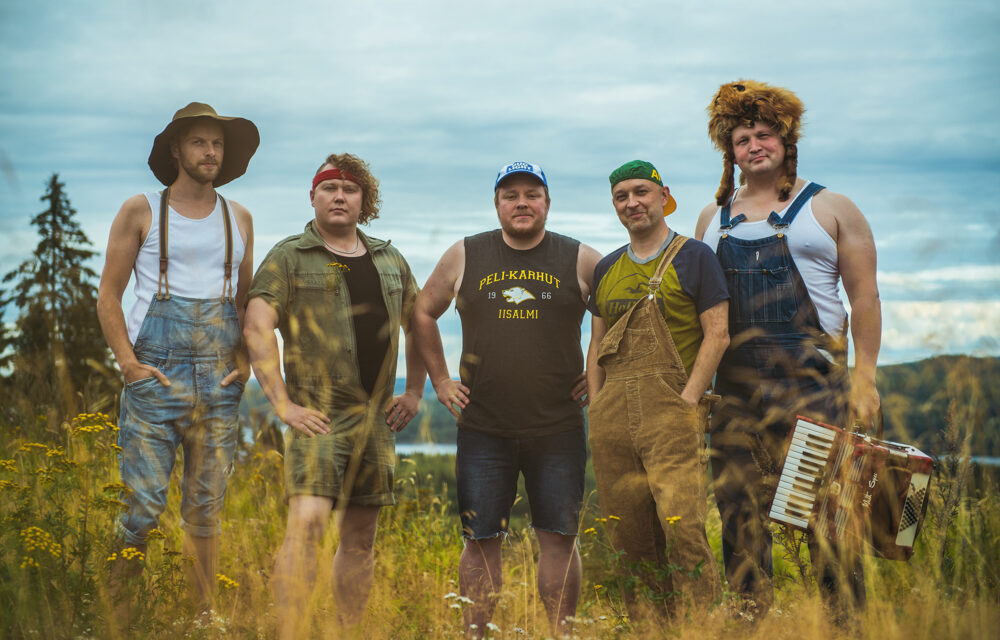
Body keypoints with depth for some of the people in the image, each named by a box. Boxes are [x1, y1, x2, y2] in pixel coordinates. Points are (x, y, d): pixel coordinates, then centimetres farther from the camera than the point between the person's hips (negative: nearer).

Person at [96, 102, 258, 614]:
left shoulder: (238, 218, 14)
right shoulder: (141, 212, 5)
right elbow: (108, 293, 4)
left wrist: (246, 360, 6)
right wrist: (127, 361, -7)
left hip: (220, 380, 3)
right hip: (155, 375, -3)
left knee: (206, 509, 6)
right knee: (143, 504, -8)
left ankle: (202, 616, 13)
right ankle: (120, 612, 3)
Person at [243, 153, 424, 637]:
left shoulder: (390, 261, 15)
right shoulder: (288, 258, -1)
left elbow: (418, 325, 26)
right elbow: (257, 328, -10)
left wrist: (414, 391, 17)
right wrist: (283, 404, -16)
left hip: (375, 419, 6)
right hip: (318, 415, -5)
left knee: (360, 536, 9)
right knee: (307, 521, -19)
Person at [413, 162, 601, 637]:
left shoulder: (581, 260, 2)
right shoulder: (464, 256, 5)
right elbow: (423, 313, 17)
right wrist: (439, 379, 11)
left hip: (558, 430, 0)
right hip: (483, 430, 1)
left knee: (559, 539, 2)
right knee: (481, 541, 2)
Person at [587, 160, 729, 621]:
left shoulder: (694, 258, 4)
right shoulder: (607, 269, 20)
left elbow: (717, 335, -2)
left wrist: (688, 399, -11)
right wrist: (596, 410, 10)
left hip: (672, 410, -5)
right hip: (613, 418, 5)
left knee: (682, 524, -16)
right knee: (628, 535, 4)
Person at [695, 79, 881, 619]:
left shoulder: (830, 209, 7)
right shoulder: (713, 218, 18)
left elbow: (865, 297, 3)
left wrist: (864, 379, -5)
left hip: (811, 376, -4)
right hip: (736, 384, 4)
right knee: (739, 509, 3)